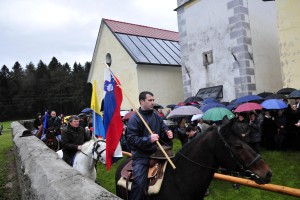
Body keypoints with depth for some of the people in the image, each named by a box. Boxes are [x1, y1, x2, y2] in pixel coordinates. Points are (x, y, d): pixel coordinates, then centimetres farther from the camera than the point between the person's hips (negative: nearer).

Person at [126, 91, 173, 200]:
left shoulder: (157, 116, 7)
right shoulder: (134, 119, -9)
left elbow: (164, 130, 16)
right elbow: (131, 139, -16)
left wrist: (168, 134, -8)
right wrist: (148, 139, -26)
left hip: (157, 153, 5)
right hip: (141, 156, -5)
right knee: (139, 183, -13)